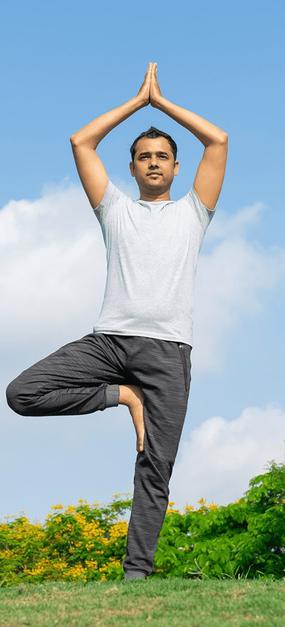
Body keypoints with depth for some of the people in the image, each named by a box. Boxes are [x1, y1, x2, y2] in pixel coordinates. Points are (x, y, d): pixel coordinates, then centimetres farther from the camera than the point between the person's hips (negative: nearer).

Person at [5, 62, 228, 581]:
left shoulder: (192, 210, 19)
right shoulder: (116, 209, 21)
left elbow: (219, 141, 13)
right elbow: (81, 141, 16)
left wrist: (162, 100, 20)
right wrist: (138, 99, 21)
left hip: (167, 349, -1)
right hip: (108, 339, 2)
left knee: (155, 470, -6)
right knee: (21, 392, -16)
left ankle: (137, 572, -4)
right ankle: (122, 396, -2)